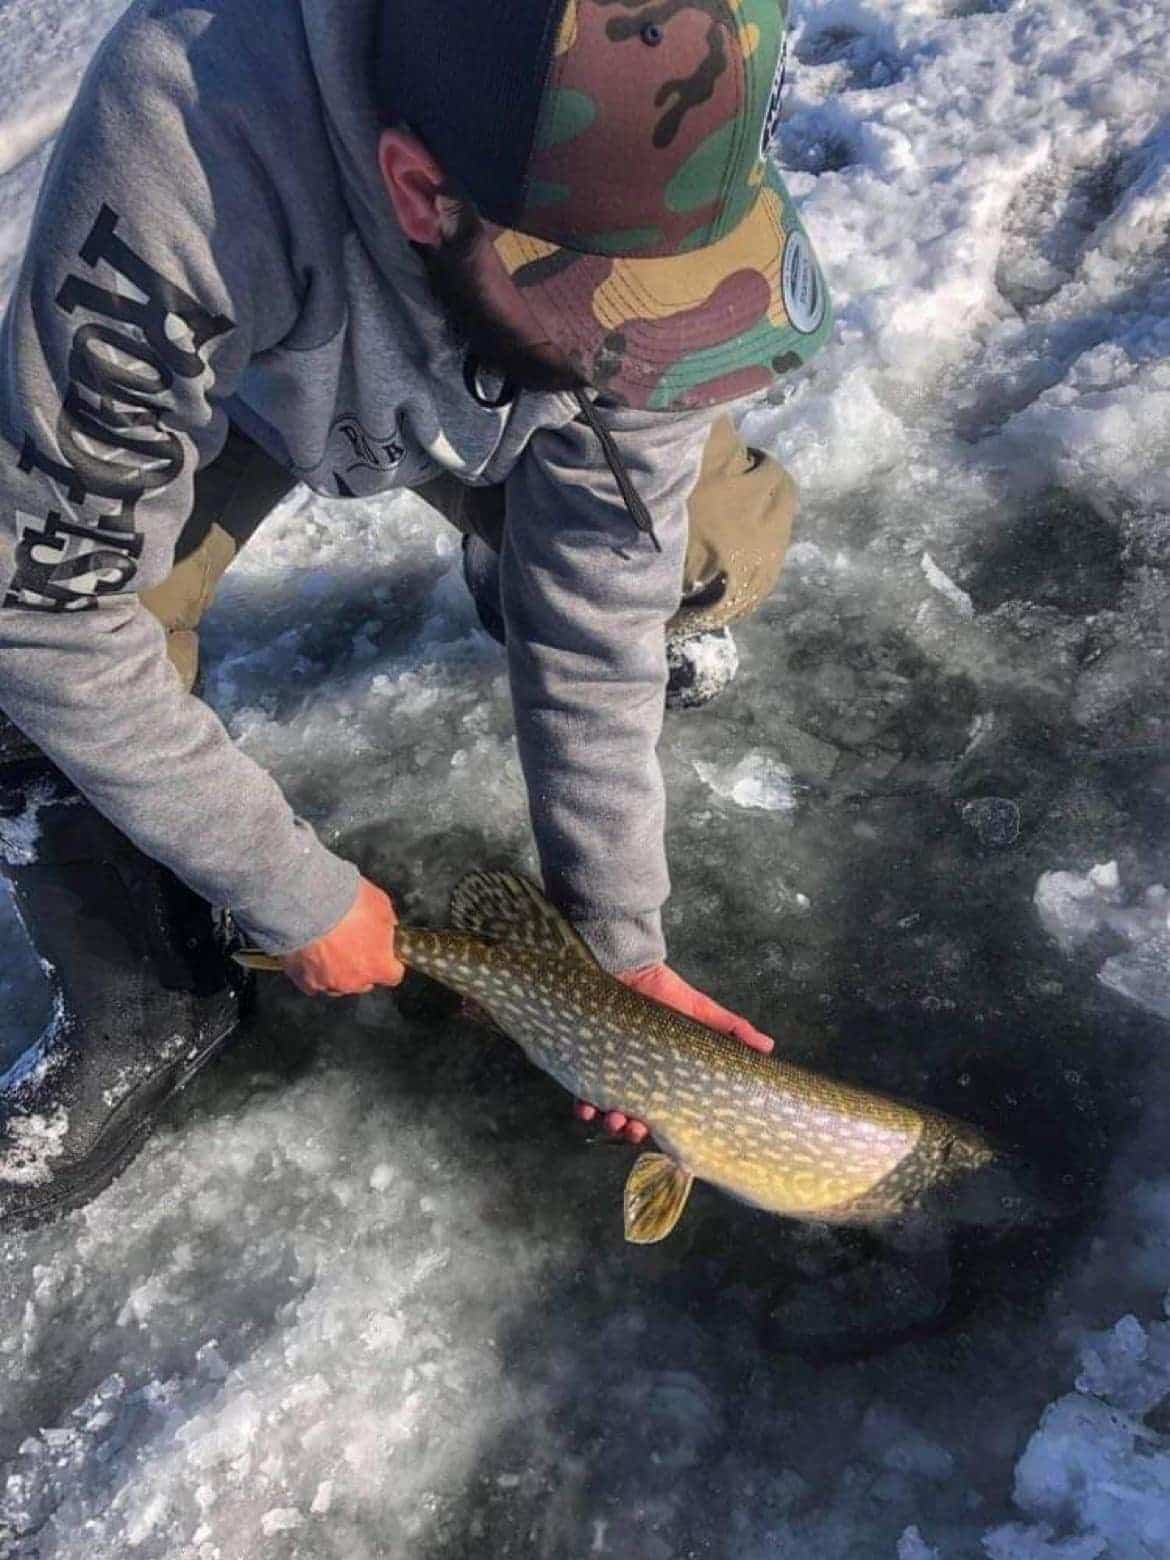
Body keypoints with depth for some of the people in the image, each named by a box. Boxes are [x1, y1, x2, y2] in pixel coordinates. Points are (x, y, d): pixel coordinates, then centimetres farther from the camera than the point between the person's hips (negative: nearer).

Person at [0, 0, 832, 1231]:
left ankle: (505, 569, 23)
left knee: (708, 554, -13)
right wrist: (293, 895, -29)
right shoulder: (187, 137, -46)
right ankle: (142, 1008, 4)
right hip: (212, 366, -2)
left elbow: (596, 606, -25)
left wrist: (619, 941, -20)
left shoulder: (639, 184, -34)